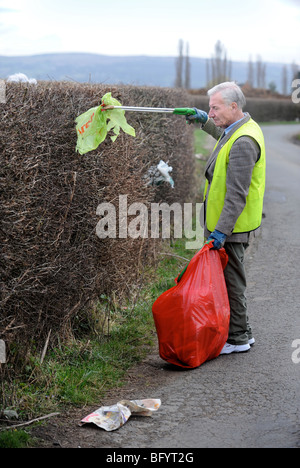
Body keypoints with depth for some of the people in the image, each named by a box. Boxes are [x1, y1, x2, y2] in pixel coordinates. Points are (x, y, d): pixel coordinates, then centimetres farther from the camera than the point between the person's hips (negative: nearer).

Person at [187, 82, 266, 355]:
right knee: (230, 278, 18)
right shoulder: (241, 128, 9)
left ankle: (237, 338, 10)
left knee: (231, 280, -1)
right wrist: (205, 122, 34)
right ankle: (242, 332, 28)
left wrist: (222, 230, -27)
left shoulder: (243, 143, -24)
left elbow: (237, 194, -27)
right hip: (228, 224, 11)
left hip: (231, 227, -11)